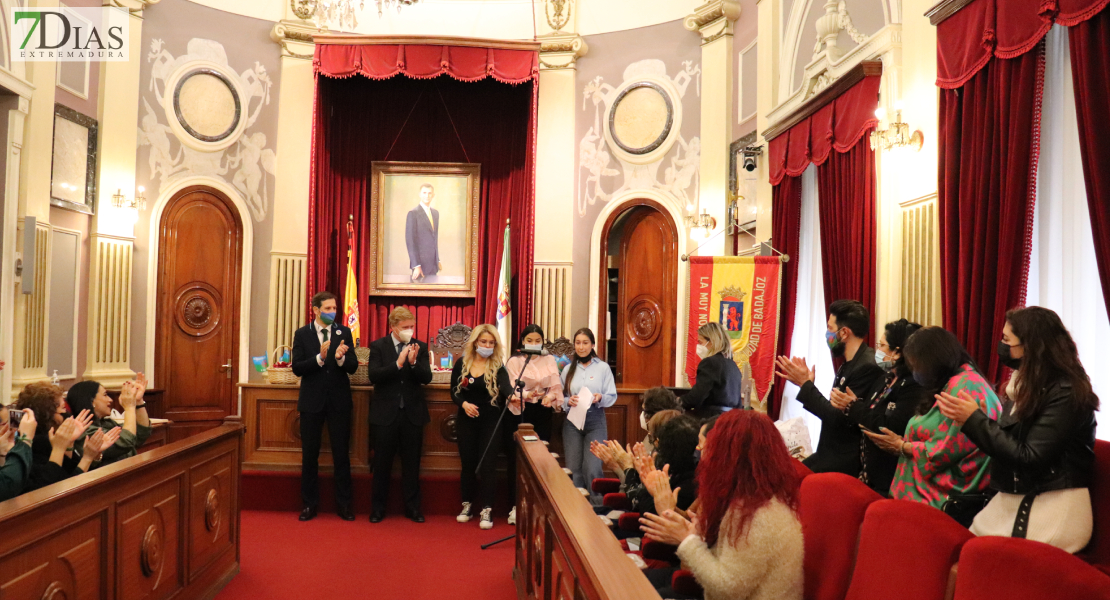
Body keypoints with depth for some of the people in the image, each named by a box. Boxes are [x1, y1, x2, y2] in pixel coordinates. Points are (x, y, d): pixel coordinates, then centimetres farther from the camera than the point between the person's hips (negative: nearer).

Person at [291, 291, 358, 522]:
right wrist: (319, 358, -23)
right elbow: (297, 368, -8)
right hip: (312, 401, 0)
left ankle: (344, 504, 15)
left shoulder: (344, 333, 3)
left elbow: (353, 367, -3)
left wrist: (340, 358, -24)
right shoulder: (302, 334, 1)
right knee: (309, 454, 9)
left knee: (341, 453, 5)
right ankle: (310, 504, 21)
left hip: (339, 401, 0)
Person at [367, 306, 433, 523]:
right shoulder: (378, 346, -1)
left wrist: (413, 363, -22)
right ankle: (378, 508, 21)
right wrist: (398, 363, -24)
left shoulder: (420, 347, 4)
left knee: (412, 464, 8)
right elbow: (374, 376, -13)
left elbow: (427, 378, -4)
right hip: (386, 413, -1)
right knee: (382, 464, 8)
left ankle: (412, 508, 20)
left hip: (413, 414, 2)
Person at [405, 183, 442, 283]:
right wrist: (416, 265, -17)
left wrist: (438, 260, 16)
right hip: (421, 263, -6)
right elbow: (410, 241, -13)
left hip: (433, 264, 6)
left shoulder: (436, 213, 14)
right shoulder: (413, 213, -9)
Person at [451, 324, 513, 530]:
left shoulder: (497, 367, -7)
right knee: (468, 462, 9)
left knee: (487, 463, -4)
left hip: (490, 421, -2)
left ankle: (487, 509, 2)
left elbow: (505, 386, -25)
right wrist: (464, 403, -17)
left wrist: (511, 395, -48)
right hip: (467, 420, 2)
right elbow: (454, 391, 3)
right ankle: (467, 505, 23)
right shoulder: (461, 363, 0)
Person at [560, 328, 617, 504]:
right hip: (572, 421, 2)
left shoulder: (603, 367, 2)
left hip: (595, 421, -2)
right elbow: (560, 397, 7)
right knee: (573, 468, 5)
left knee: (593, 469, -10)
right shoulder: (568, 369, 9)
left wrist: (600, 398, -20)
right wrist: (568, 401, -14)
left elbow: (612, 396, 0)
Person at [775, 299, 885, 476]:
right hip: (831, 453, 9)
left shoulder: (867, 367, -19)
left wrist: (806, 384, -15)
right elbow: (833, 411, 9)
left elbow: (840, 419, -21)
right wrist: (806, 383, 3)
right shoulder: (850, 364, 11)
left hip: (844, 461, -9)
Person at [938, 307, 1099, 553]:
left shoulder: (1066, 394, -12)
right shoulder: (1029, 386, 12)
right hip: (1012, 503, 7)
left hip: (1050, 515, -7)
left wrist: (974, 419, -15)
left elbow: (1029, 457, -16)